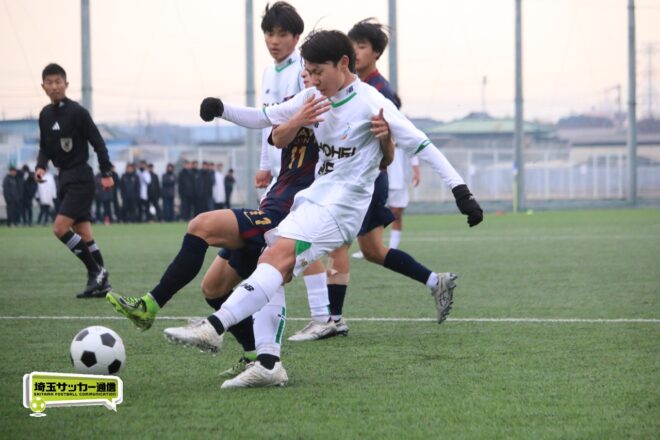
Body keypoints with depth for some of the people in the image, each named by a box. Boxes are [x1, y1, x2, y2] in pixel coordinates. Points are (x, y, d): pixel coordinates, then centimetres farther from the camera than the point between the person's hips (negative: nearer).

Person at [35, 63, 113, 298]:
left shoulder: (77, 112, -12)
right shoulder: (45, 115, 9)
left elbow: (98, 142, -9)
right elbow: (45, 147, 18)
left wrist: (106, 173, -10)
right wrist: (41, 166, -1)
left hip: (80, 177, -7)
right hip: (65, 178, 7)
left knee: (60, 227, -16)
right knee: (83, 233, 7)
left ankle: (96, 270, -7)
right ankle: (101, 283, 11)